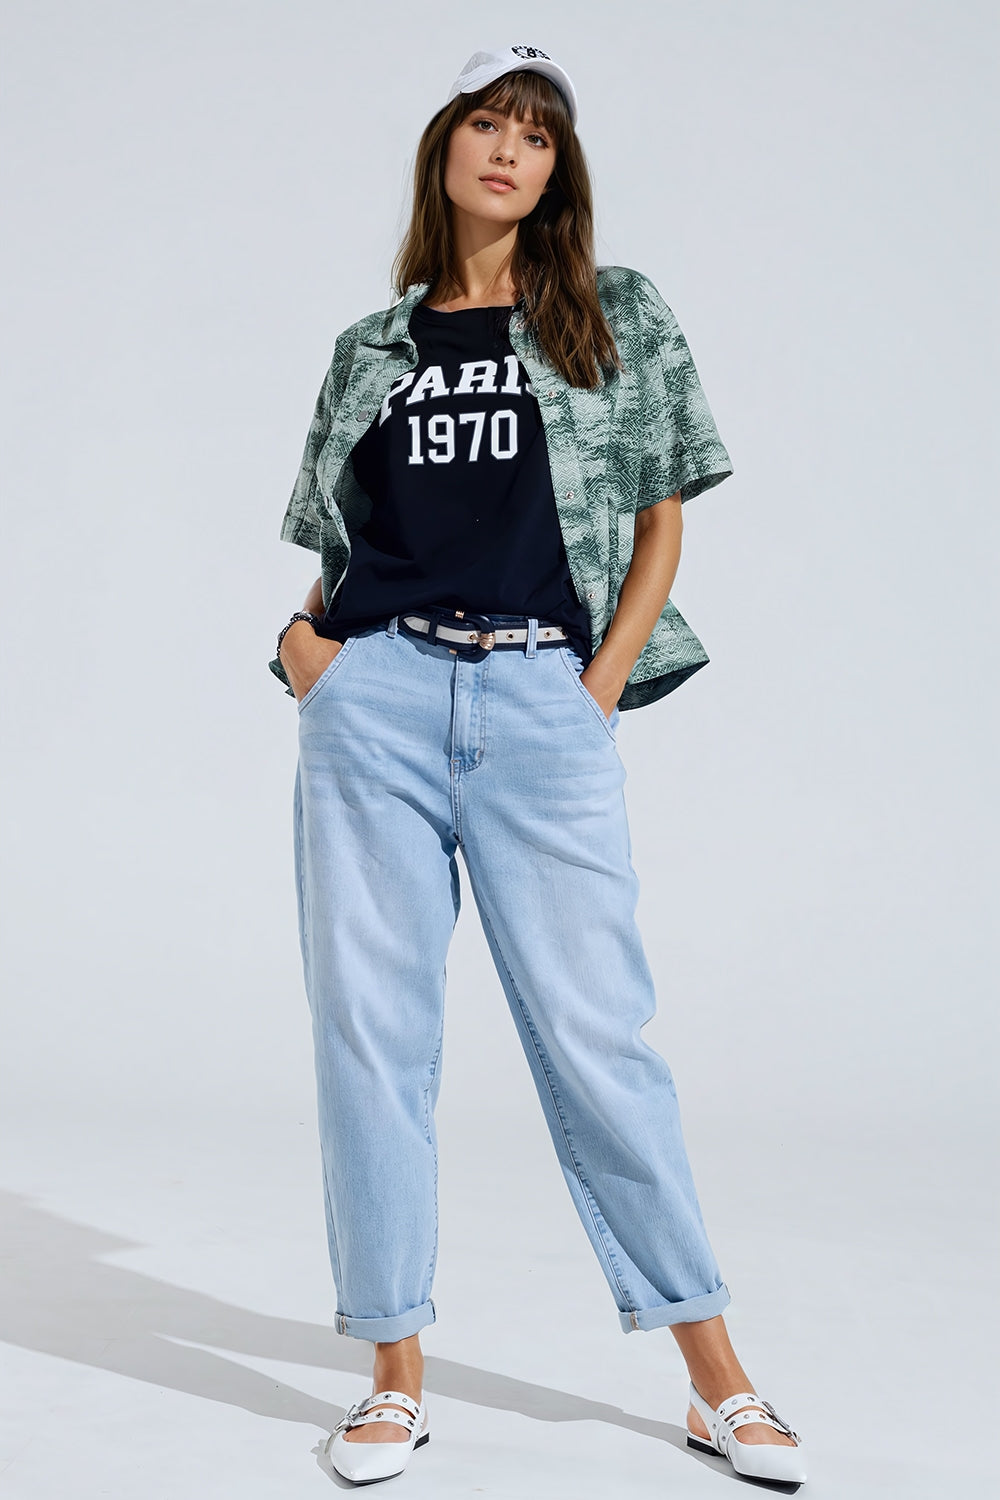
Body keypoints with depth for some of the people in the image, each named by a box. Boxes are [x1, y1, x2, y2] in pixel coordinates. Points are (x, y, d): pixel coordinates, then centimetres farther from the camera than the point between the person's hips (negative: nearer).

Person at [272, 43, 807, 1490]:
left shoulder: (621, 319, 11)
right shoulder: (371, 345, 16)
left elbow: (661, 527, 9)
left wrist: (601, 690, -3)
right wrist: (303, 635, 1)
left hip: (545, 704, -2)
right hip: (375, 697, 3)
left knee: (596, 1033, -3)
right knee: (371, 1029, 2)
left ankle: (717, 1381, 8)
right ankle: (397, 1375, 13)